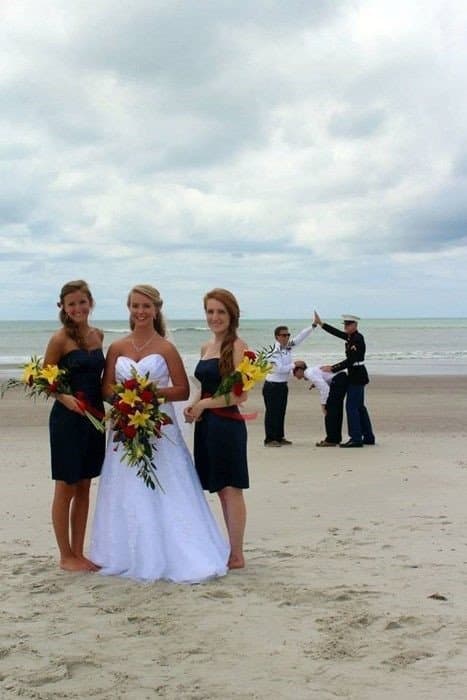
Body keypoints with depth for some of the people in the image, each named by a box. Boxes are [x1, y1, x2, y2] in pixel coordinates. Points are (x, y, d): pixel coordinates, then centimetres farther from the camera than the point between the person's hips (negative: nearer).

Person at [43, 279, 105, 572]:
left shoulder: (98, 335, 8)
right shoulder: (60, 339, -10)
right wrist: (65, 397, -25)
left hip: (94, 417, 6)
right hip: (67, 419, -6)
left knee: (84, 488, 12)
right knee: (66, 489, 4)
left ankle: (79, 552, 22)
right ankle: (66, 556, 15)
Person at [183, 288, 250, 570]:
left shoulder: (237, 346, -9)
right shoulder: (207, 347, 14)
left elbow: (240, 394, -14)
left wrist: (203, 405, -10)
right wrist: (193, 407, 3)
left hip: (228, 424, -8)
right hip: (206, 424, 8)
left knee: (230, 489, -2)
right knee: (221, 490, 11)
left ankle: (237, 556, 6)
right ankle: (232, 550, 19)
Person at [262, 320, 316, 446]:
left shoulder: (288, 346, 6)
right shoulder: (275, 351, -17)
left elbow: (301, 337, 7)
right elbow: (279, 368, -24)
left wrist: (313, 325, 0)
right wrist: (293, 365, -13)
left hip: (283, 385, 8)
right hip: (272, 385, -8)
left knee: (281, 411, 13)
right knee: (272, 412, -4)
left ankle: (279, 437, 21)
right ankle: (269, 439, 0)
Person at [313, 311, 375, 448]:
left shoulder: (357, 339, -19)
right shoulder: (351, 337, 9)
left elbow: (350, 361, -23)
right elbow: (337, 333, 21)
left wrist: (332, 369, -21)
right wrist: (320, 323, 21)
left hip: (357, 377, -10)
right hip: (356, 376, 10)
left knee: (351, 406, -9)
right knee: (359, 407, 14)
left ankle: (356, 438, -7)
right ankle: (368, 437, 20)